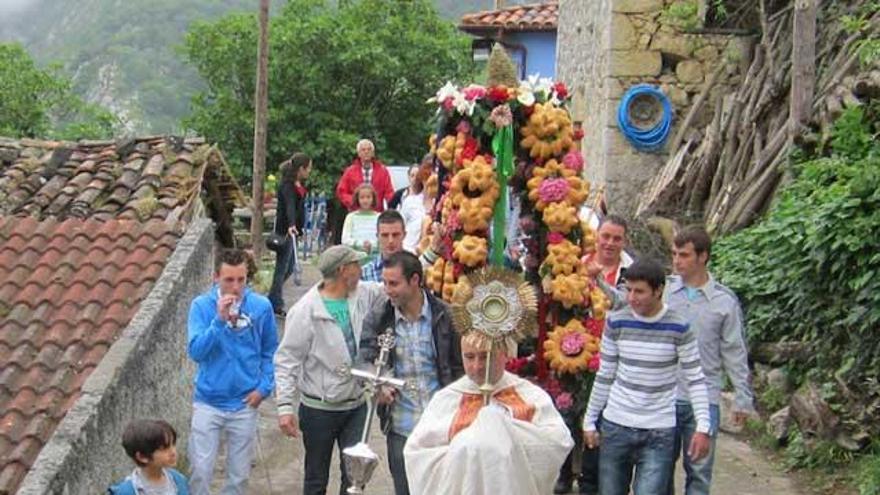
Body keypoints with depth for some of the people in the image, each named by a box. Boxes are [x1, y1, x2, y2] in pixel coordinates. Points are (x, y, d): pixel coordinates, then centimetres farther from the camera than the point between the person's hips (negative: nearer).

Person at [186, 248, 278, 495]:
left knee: (239, 474, 12)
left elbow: (270, 352, 5)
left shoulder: (261, 306, -6)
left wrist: (264, 386, -5)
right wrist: (219, 320, -28)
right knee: (201, 470, 1)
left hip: (244, 404, 1)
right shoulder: (202, 305, -9)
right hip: (208, 402, -1)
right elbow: (196, 351, -18)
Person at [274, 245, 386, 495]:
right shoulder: (305, 311, -18)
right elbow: (286, 361, -16)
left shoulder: (363, 295, -2)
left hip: (357, 406, 5)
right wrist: (285, 407, -21)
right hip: (319, 410, -4)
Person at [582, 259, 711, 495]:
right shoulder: (616, 322, -1)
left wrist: (703, 427, -11)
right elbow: (604, 376, 7)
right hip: (615, 426, 3)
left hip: (659, 433, -2)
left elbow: (695, 380, -3)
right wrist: (590, 421, 9)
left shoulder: (679, 327, -8)